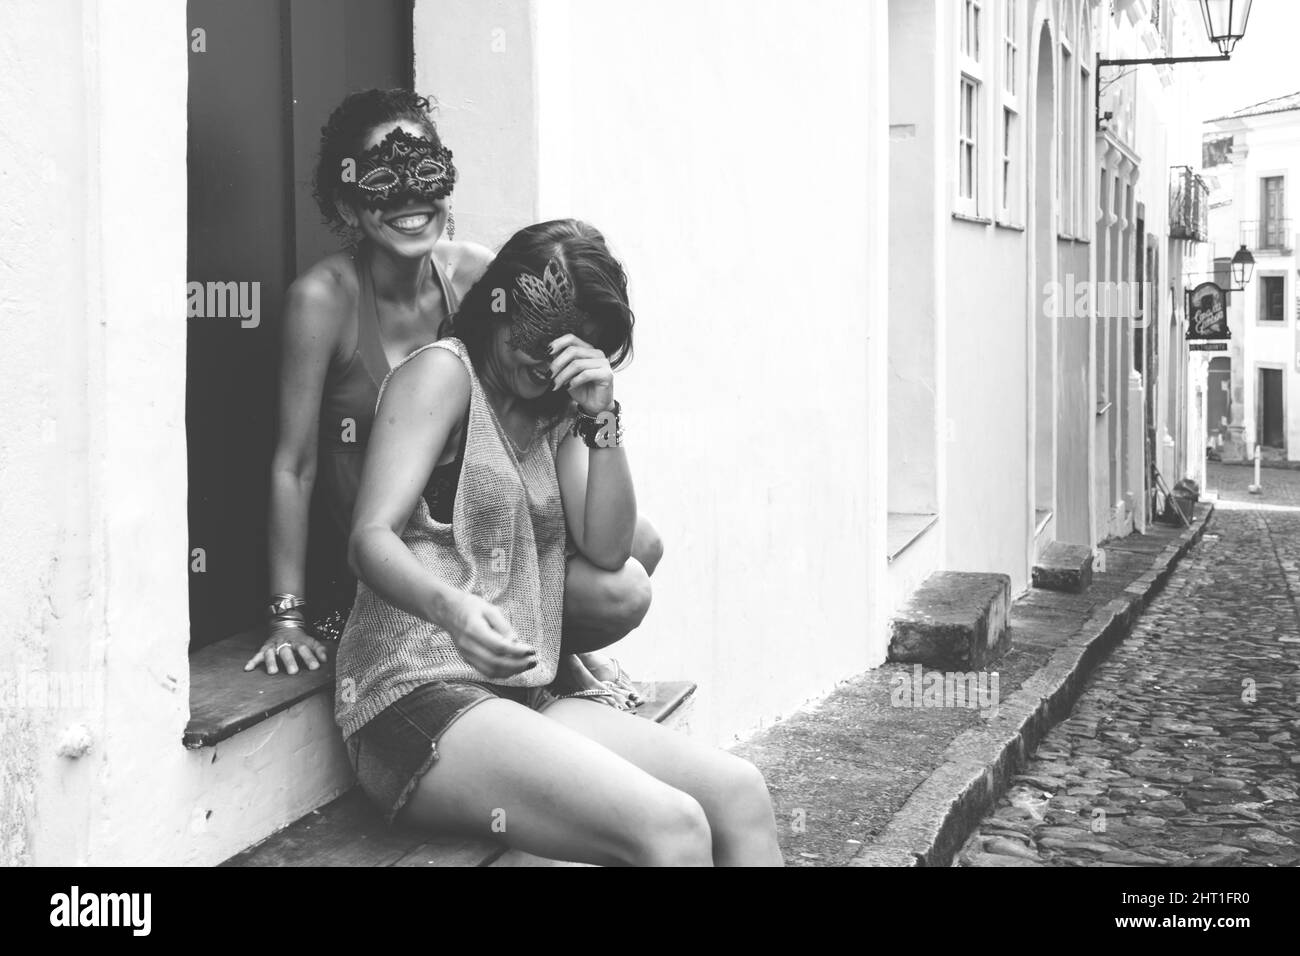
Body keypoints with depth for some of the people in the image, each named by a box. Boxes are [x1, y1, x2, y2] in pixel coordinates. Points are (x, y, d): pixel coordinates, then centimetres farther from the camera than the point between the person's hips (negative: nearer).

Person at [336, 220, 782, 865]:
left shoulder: (554, 411, 18)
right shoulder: (443, 372, -5)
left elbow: (608, 552, 8)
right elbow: (371, 537, -17)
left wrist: (602, 418, -5)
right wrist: (452, 608, -38)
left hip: (524, 698, 8)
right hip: (418, 705, -8)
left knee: (739, 794, -8)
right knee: (671, 828, -25)